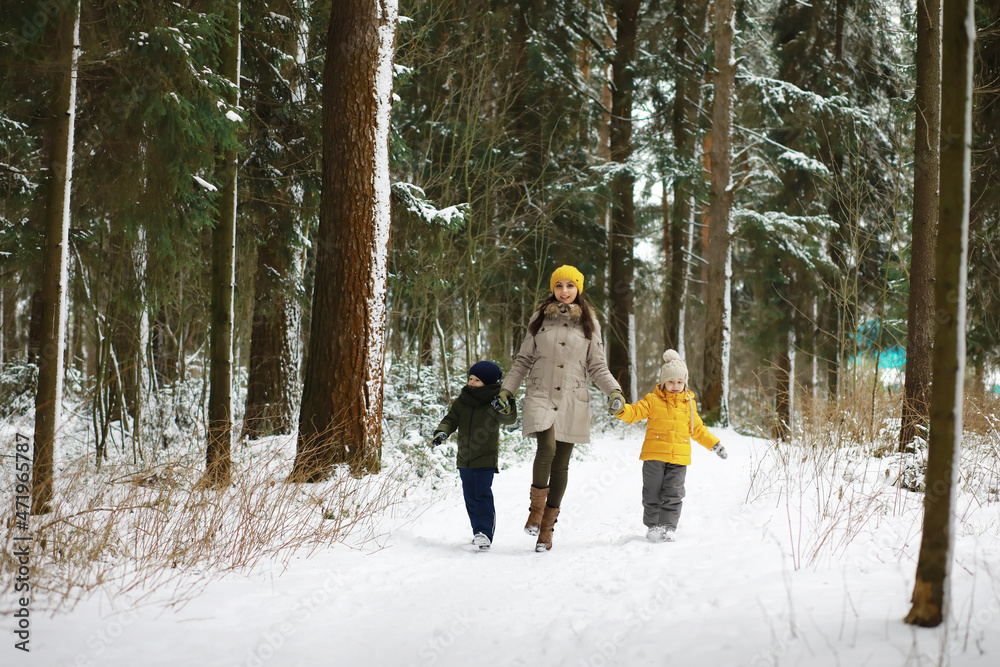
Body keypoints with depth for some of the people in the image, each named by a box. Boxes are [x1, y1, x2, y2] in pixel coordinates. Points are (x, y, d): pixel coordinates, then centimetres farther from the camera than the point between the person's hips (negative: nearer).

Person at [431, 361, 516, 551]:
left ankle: (485, 532, -13)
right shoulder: (461, 402, 5)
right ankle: (479, 530, 22)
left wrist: (505, 409, -42)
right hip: (465, 459, 6)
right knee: (470, 497, 11)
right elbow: (451, 420, 7)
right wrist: (441, 432, -13)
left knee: (483, 494, -12)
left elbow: (510, 419, -20)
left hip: (486, 459, -6)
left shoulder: (494, 403, -9)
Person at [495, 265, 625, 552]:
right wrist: (507, 389, 8)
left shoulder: (589, 323, 8)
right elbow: (523, 359, 14)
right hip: (540, 396, -1)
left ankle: (546, 527, 13)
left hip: (572, 401, 1)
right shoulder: (540, 319, 8)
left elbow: (597, 366, 10)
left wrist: (614, 391, -6)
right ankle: (536, 508, -7)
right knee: (547, 446, -25)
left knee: (561, 464, 2)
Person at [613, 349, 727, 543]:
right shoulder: (653, 400, 2)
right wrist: (621, 410, -26)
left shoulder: (688, 403, 12)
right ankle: (653, 526, 15)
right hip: (654, 456, -2)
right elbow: (635, 412, -6)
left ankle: (668, 527, 5)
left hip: (678, 459, 2)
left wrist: (714, 444, 16)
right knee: (653, 494, 3)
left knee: (673, 495, -1)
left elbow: (697, 429, 20)